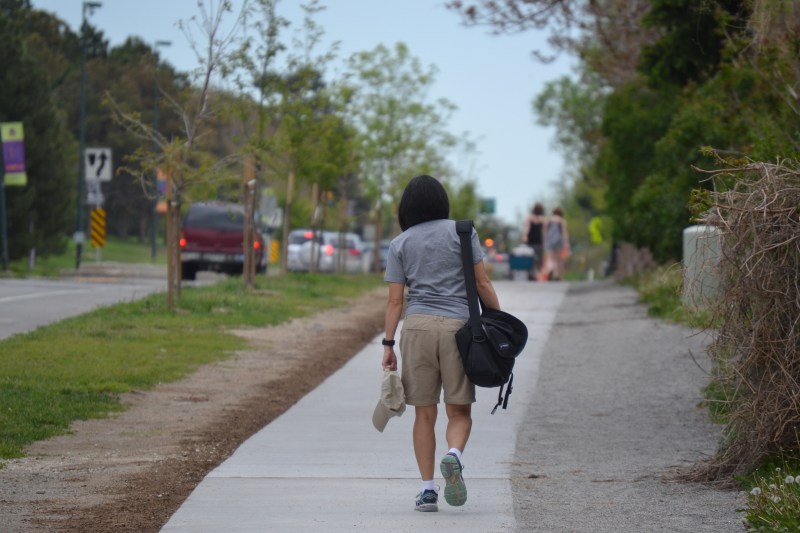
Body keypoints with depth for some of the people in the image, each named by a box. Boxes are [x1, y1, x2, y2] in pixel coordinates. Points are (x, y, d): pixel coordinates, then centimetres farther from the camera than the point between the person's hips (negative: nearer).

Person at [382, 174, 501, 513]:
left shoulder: (400, 245, 8)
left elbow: (395, 300, 4)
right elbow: (482, 284, 2)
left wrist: (388, 344, 6)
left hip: (417, 325, 1)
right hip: (458, 324, -1)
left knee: (424, 414, 7)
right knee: (459, 411, 7)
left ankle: (427, 490, 3)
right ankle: (454, 455, -24)